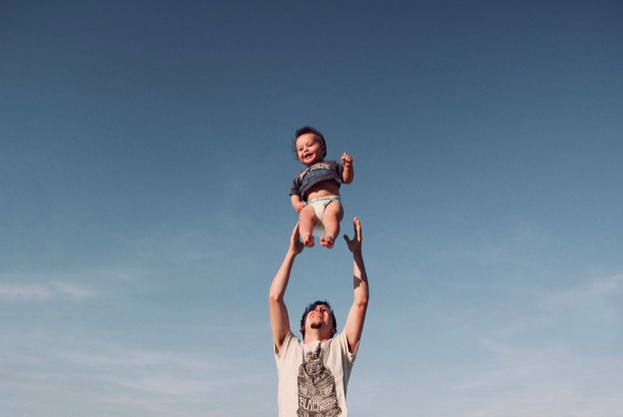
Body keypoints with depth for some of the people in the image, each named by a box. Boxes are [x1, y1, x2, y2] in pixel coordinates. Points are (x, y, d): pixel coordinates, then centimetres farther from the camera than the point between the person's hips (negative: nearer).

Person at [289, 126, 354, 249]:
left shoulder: (331, 165, 31)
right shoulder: (300, 177, 36)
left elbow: (347, 179, 21)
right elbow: (294, 194, 26)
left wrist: (348, 166, 0)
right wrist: (297, 204, 2)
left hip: (332, 201, -1)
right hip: (312, 205, 1)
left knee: (332, 214, -37)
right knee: (305, 214, -35)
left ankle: (330, 237, -61)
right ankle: (307, 237, -60)